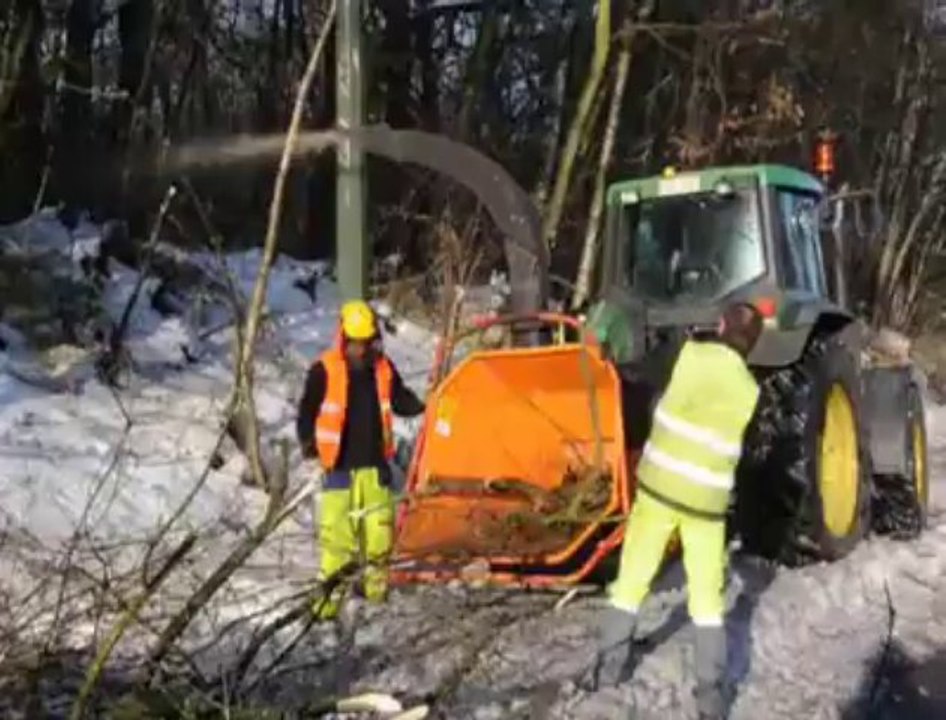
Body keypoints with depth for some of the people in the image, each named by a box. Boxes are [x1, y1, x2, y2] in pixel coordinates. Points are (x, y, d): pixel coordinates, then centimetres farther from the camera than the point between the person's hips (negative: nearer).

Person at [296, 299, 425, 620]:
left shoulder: (384, 369, 5)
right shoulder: (324, 370, -8)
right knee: (335, 525, -6)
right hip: (339, 463, -3)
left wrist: (424, 408, -4)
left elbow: (402, 401, 14)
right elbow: (308, 409, -1)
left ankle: (375, 574, 25)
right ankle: (332, 586, 1)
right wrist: (308, 440, -14)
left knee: (379, 521, 7)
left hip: (375, 462, 4)